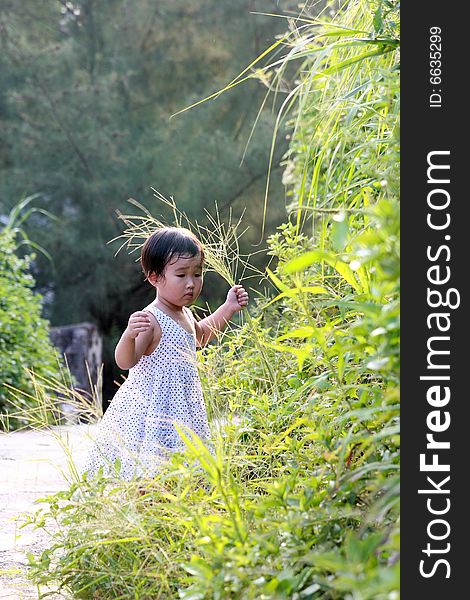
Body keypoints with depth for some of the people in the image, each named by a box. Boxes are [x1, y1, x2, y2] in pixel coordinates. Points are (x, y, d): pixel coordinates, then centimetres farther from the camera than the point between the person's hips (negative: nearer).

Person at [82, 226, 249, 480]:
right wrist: (129, 335, -46)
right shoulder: (151, 319, -18)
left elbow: (200, 336, 34)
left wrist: (228, 308, 25)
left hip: (180, 408, 9)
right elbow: (125, 361, -26)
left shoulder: (184, 315, 11)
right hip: (150, 410, -9)